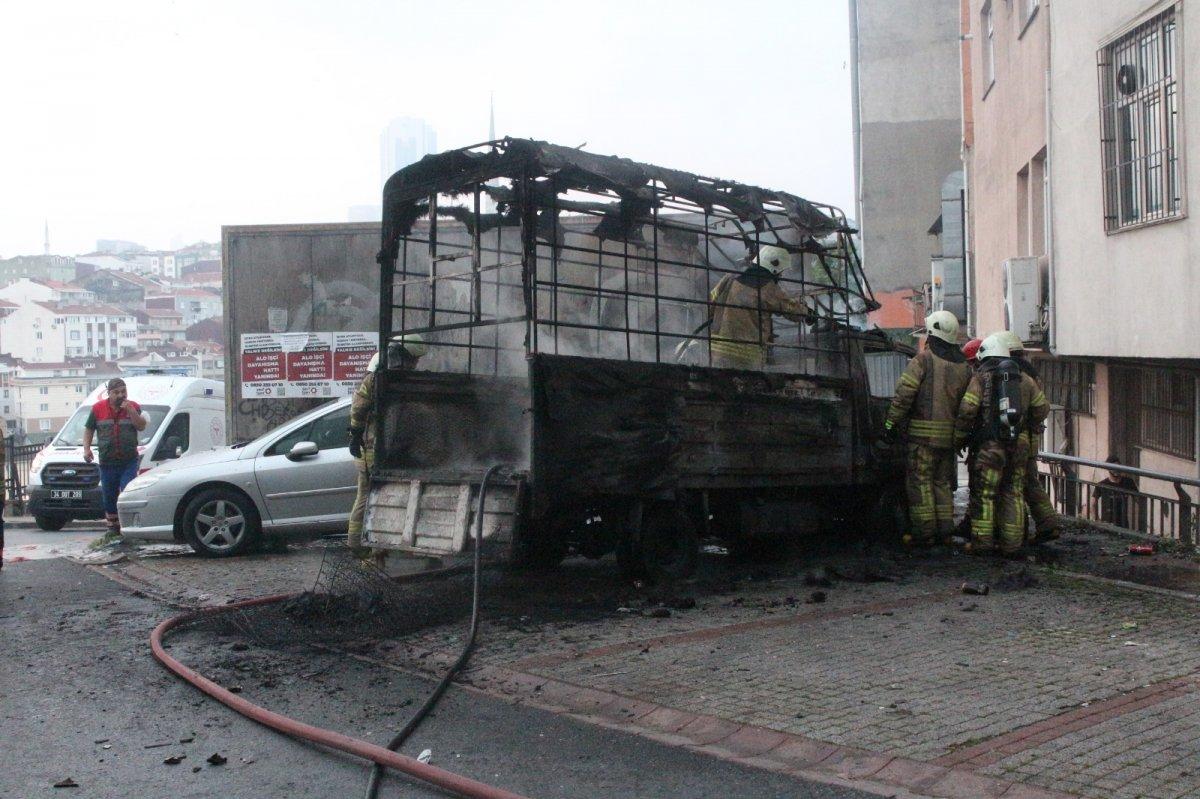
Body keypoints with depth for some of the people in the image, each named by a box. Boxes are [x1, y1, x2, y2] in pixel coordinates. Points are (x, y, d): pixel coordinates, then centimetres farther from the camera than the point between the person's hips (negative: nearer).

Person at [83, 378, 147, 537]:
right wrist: (86, 448, -1)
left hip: (129, 461, -2)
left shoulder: (133, 407, 2)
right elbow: (88, 429, 11)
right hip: (107, 462, 2)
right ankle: (113, 527, 19)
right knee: (109, 497, 8)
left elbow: (141, 426, -9)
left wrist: (130, 410, -17)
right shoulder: (98, 408, 5)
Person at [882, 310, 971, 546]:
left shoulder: (923, 360, -8)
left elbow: (904, 394, -13)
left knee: (920, 482, -1)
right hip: (950, 435, 6)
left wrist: (891, 423, -8)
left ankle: (925, 532, -3)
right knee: (943, 482, 15)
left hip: (924, 432, -6)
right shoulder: (964, 366, 11)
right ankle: (945, 531, 15)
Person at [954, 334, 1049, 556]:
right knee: (1014, 493, 9)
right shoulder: (1024, 379, 14)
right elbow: (1042, 408, 15)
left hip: (992, 444, -5)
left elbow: (967, 410, -9)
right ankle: (1012, 543, 10)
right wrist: (1029, 428, 28)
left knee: (984, 493, 1)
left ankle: (982, 541, -1)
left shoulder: (981, 378, -1)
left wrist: (959, 437, 1)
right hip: (1020, 445, 5)